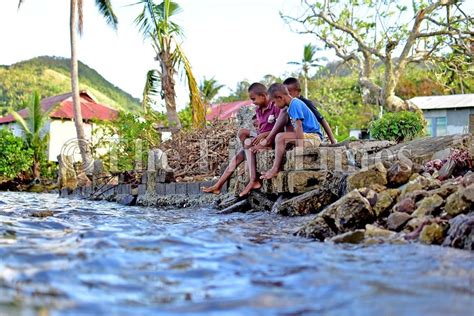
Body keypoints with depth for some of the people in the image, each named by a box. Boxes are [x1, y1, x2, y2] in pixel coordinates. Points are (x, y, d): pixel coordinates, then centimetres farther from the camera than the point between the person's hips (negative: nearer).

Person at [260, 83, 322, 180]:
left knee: (280, 137, -20)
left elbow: (299, 126, -20)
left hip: (313, 137, -11)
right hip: (307, 136, 11)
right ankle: (279, 167, 1)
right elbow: (297, 127, 17)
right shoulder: (292, 104, 17)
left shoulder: (295, 104, -13)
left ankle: (275, 169, -18)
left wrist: (300, 147, -24)